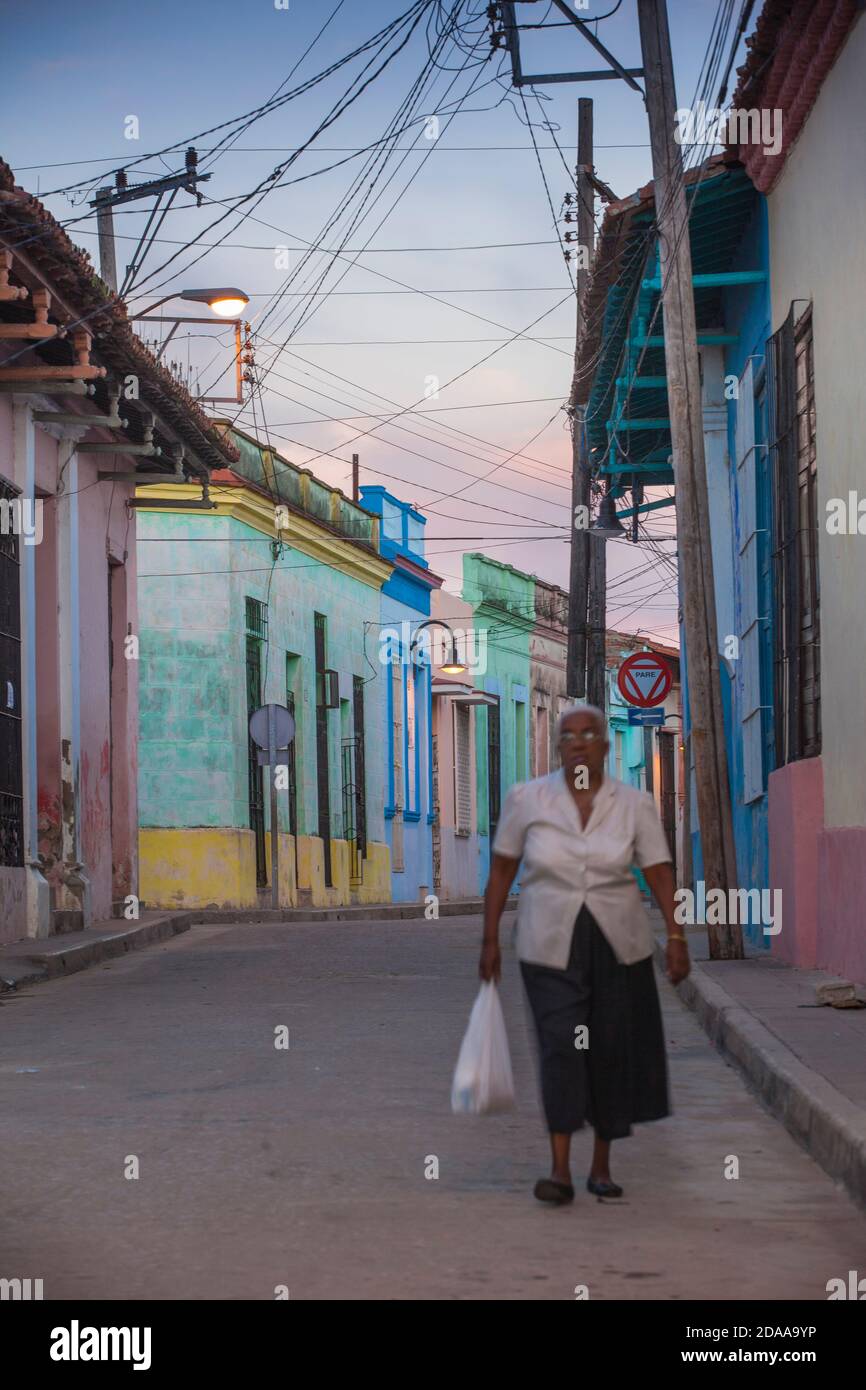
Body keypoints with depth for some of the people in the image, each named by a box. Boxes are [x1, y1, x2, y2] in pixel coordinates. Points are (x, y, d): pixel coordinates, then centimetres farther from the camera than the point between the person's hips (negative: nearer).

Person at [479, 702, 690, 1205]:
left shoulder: (635, 804, 0)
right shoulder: (527, 799, -1)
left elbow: (660, 873, -2)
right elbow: (502, 870, 5)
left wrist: (676, 937, -11)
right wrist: (491, 939, 4)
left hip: (618, 946, 2)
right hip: (552, 946, -1)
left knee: (613, 1051, 6)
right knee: (561, 1047, -14)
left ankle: (602, 1167, 20)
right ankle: (561, 1172, -17)